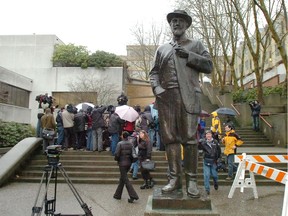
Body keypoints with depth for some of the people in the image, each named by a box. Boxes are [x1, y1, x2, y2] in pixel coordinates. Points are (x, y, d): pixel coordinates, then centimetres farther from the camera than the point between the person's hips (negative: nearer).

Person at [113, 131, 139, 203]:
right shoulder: (130, 144, 2)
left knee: (125, 180, -2)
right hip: (128, 163, 6)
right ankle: (118, 195, 29)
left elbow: (117, 154, -15)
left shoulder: (120, 144, -13)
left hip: (122, 163, -6)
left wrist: (116, 159, 5)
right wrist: (130, 160, 14)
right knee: (122, 178, 18)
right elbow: (133, 154, 0)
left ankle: (133, 196, -8)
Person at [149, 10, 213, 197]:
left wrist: (188, 55, -4)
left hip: (188, 96, -2)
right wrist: (156, 87, -3)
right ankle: (175, 179, 6)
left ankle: (191, 180, 1)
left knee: (190, 138, -5)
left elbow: (209, 66, 7)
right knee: (170, 138, 0)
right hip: (166, 97, 3)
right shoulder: (162, 49, 24)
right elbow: (154, 72, 17)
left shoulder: (196, 45, 19)